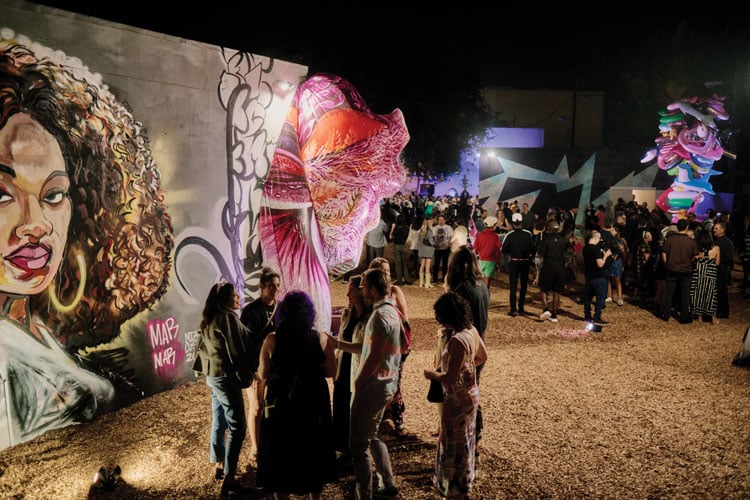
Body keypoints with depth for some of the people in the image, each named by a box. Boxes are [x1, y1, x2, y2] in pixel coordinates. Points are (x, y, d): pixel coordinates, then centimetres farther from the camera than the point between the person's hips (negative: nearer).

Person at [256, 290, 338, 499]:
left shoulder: (272, 340, -13)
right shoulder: (321, 339, -12)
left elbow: (263, 375, -5)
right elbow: (331, 372, -4)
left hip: (280, 406, -1)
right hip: (314, 406, 1)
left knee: (281, 456, 17)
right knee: (314, 454, 21)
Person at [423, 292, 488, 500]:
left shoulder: (457, 340, -30)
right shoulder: (472, 331, -3)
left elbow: (450, 378, -28)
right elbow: (482, 357, 13)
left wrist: (432, 374, -12)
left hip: (458, 399, -9)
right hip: (471, 393, 9)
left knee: (455, 444, 9)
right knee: (465, 440, 25)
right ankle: (465, 482, 44)